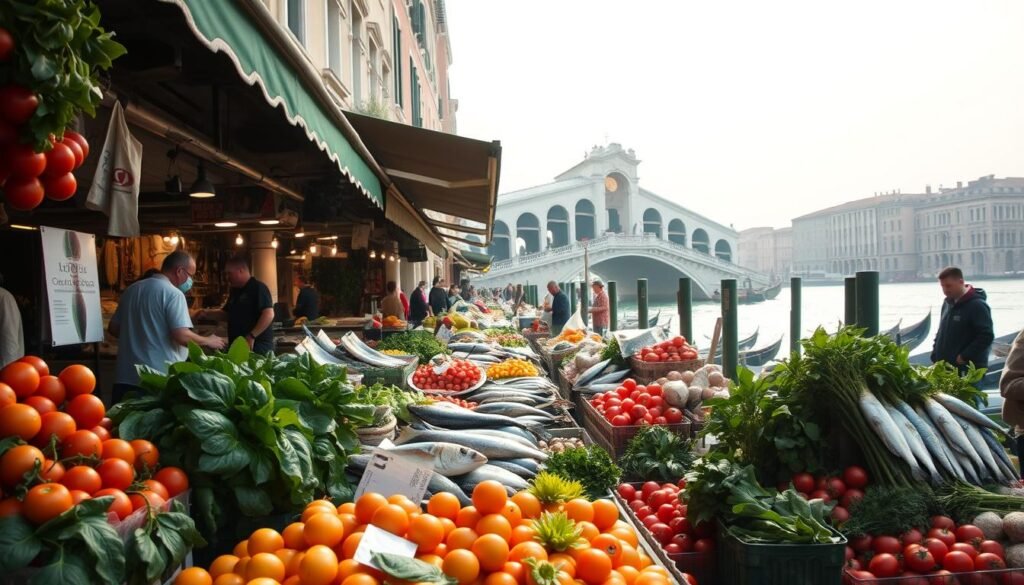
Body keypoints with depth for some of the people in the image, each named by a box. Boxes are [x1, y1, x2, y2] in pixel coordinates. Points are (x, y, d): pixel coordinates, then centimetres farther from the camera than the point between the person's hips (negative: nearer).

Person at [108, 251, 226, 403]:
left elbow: (113, 328, 19)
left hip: (125, 376, 7)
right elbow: (182, 336, -19)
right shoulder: (173, 293, -11)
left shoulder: (132, 289, 12)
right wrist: (208, 341, -3)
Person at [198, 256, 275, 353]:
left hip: (258, 346, -9)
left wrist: (251, 336, -26)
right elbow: (225, 314, 28)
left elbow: (269, 314, -22)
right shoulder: (235, 291, 18)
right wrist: (206, 314, 10)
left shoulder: (258, 288, -11)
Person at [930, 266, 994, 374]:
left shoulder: (977, 305, -12)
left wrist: (964, 357, -19)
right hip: (945, 367, 8)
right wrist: (935, 356, 11)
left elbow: (986, 336, -19)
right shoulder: (947, 303, 14)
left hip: (968, 370, -8)